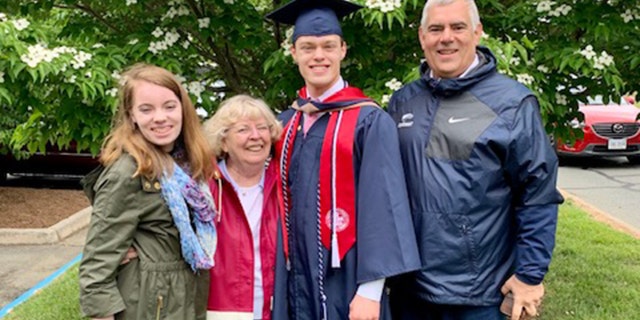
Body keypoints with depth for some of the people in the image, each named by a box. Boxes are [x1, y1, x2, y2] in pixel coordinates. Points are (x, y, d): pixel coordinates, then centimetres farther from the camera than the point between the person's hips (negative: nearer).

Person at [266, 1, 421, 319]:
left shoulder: (370, 122, -9)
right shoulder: (285, 124, 7)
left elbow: (383, 207, -14)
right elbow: (282, 202, 12)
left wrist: (370, 290, -18)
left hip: (348, 281, -4)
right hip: (298, 278, 5)